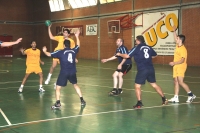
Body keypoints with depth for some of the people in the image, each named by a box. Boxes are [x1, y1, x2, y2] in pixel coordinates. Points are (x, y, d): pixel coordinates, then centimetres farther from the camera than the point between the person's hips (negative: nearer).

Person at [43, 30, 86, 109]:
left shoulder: (61, 52, -4)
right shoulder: (74, 51, 4)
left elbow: (49, 54, -2)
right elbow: (78, 45, 26)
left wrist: (44, 51, 19)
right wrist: (77, 36, 38)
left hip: (64, 72, -4)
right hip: (72, 72, 4)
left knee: (58, 88, 5)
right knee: (75, 85, 23)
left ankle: (58, 103, -5)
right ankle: (82, 100, 22)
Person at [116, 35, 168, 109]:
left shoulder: (136, 48, -4)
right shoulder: (148, 47, 12)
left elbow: (127, 56, -5)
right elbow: (155, 55, 27)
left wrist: (120, 54, 12)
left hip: (142, 70, -6)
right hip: (151, 69, 6)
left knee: (137, 86, 3)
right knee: (154, 84, 17)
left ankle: (139, 103, -4)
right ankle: (164, 98, 20)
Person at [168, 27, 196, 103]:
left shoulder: (183, 49, -17)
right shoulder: (177, 46, 7)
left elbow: (182, 60, -22)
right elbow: (175, 38, 26)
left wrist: (174, 63, -24)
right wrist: (174, 31, 24)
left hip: (181, 67, -9)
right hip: (176, 67, 9)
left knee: (180, 82, -12)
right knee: (176, 82, 6)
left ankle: (191, 95, 0)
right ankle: (176, 98, 8)